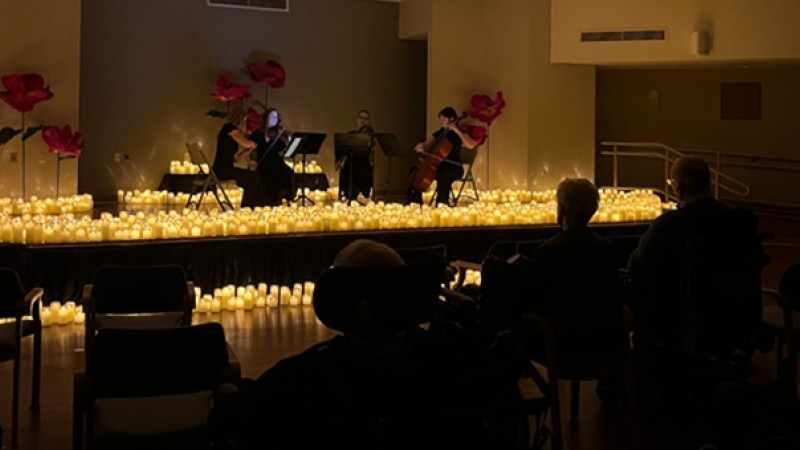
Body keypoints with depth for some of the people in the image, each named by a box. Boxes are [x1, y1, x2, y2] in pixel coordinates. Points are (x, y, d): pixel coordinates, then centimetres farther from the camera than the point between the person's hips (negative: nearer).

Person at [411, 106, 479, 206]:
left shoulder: (459, 133, -2)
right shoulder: (439, 133, 15)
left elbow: (470, 145, -21)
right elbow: (427, 144, 12)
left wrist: (457, 130, -21)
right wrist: (421, 146, -12)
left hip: (454, 167, -6)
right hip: (438, 165, 6)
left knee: (442, 175, -39)